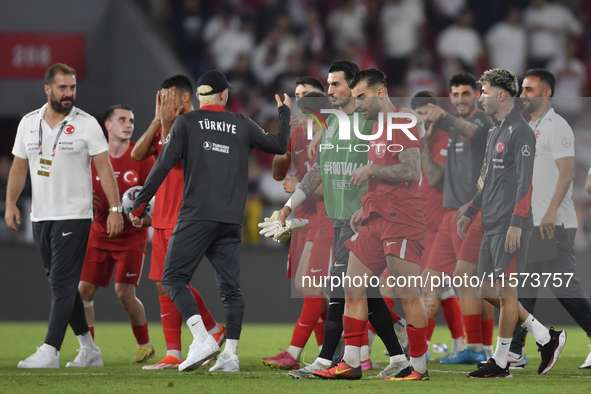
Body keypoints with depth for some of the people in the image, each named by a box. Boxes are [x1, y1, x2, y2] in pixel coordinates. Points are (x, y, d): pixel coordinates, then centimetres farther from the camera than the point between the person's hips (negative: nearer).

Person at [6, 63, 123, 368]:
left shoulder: (86, 124, -4)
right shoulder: (29, 123, 9)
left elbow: (104, 167, -6)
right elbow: (19, 166, 15)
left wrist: (115, 209, -13)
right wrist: (10, 204, 5)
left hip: (73, 216, -6)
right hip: (41, 217, 6)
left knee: (62, 284, -11)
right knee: (62, 284, 10)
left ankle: (50, 351, -14)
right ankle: (89, 349, 19)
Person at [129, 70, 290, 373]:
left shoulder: (186, 123, 4)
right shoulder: (241, 125, 12)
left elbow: (162, 167, -3)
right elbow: (279, 145, 23)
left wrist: (139, 205, 1)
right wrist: (284, 112, 40)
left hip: (196, 217, -4)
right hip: (231, 221, 4)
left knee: (174, 278, -1)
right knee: (230, 287, 9)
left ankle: (202, 339, -19)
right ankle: (230, 355, 2)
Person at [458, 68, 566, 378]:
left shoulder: (519, 132, -11)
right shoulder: (495, 132, 19)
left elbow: (525, 182, -17)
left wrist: (516, 224, -23)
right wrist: (469, 213, 22)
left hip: (510, 228, -10)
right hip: (491, 226, 10)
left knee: (505, 291, -5)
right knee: (488, 291, 9)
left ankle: (500, 362, 2)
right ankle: (547, 339, 15)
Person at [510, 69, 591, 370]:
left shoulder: (556, 127, -10)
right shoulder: (529, 128, 17)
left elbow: (567, 171, -19)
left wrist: (551, 211, -27)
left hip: (554, 224, -9)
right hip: (531, 223, 9)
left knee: (564, 287, -9)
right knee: (524, 288, 5)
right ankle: (515, 352, 5)